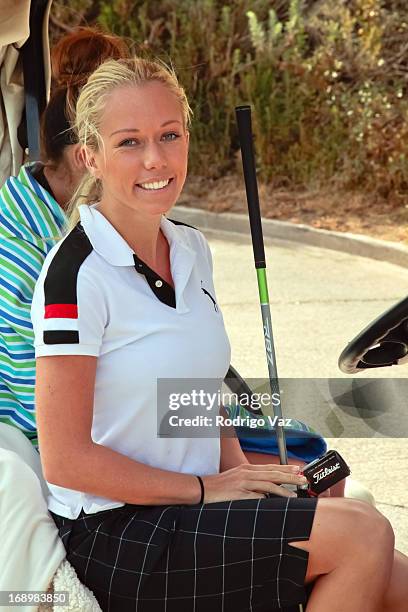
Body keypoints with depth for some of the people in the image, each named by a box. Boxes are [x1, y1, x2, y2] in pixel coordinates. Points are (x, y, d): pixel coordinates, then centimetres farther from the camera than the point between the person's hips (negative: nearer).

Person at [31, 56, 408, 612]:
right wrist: (206, 488, -13)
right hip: (115, 534, -7)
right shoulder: (77, 275, -17)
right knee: (363, 533, -17)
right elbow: (65, 459, -17)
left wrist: (243, 472, 1)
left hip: (194, 506, 7)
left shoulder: (191, 249, 7)